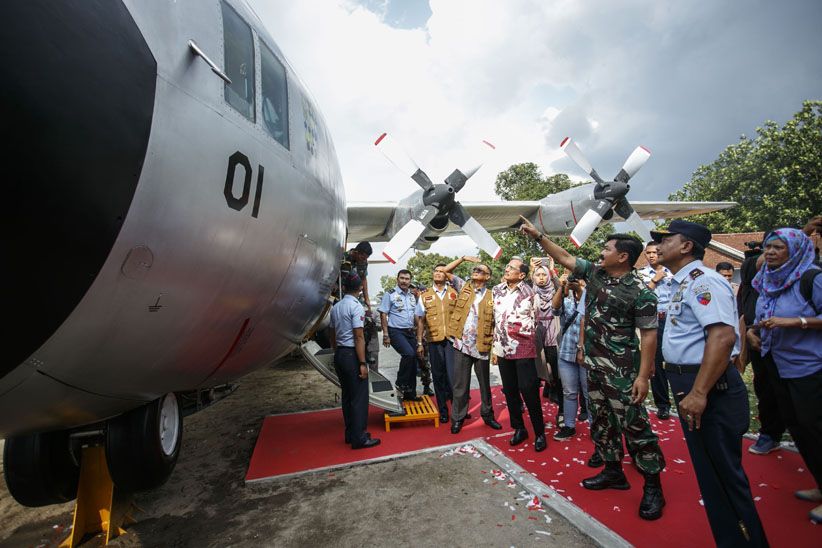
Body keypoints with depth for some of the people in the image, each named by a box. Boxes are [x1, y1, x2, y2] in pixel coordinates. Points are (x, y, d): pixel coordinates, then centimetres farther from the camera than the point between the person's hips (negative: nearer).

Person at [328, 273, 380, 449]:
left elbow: (333, 336, 15)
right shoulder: (356, 307, -14)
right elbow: (359, 337, -17)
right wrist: (363, 363, -16)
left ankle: (350, 434, 25)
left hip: (339, 354, 8)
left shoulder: (335, 307, 11)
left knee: (347, 395, 16)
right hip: (352, 355, -8)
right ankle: (359, 438, 5)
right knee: (359, 397, 0)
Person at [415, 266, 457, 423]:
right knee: (438, 376, 8)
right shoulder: (424, 296, 9)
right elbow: (421, 321, 11)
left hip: (452, 339, -1)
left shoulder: (454, 293, 7)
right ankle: (443, 410, 21)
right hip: (434, 341, 1)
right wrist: (419, 343, 6)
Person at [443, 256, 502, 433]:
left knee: (485, 383, 14)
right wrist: (463, 258, -5)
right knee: (460, 384, 6)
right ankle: (458, 418, 19)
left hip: (481, 346, 0)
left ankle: (487, 415, 31)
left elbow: (494, 324, 2)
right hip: (461, 344, 0)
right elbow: (446, 271, 0)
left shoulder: (491, 297, 2)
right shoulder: (463, 287, 5)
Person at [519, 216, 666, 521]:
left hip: (621, 369, -7)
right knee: (601, 421, 16)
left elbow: (649, 334, -15)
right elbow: (564, 258, 10)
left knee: (634, 424, -2)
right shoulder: (594, 273, 4)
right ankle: (613, 472, 32)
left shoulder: (640, 291, -14)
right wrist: (537, 236, 6)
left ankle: (653, 486, 15)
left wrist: (643, 376, -18)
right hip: (593, 363, 7)